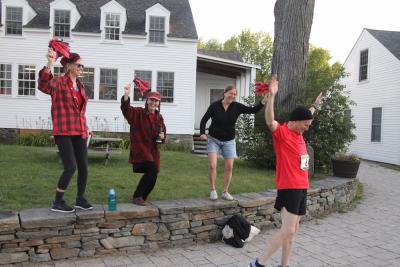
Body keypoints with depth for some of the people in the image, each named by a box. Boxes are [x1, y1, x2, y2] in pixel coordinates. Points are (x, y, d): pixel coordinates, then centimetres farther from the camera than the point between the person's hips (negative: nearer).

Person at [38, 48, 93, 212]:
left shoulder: (80, 86, 15)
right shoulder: (59, 82, -7)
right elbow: (44, 86, -31)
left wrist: (85, 128, 21)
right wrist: (49, 65, -45)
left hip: (79, 132, 7)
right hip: (64, 132, -7)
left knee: (84, 166, 6)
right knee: (71, 167, -12)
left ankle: (80, 199, 22)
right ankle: (57, 202, 5)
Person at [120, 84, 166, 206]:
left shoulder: (159, 117, 10)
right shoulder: (138, 113, -5)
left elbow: (163, 133, 19)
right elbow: (126, 109, -24)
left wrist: (162, 137, -4)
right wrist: (126, 95, -40)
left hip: (153, 150, 6)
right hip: (140, 149, -6)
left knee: (153, 177, 7)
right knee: (152, 170, -24)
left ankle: (141, 198, 30)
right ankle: (137, 196, -8)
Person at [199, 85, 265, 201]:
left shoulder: (237, 106, -6)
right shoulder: (215, 105, -11)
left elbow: (252, 110, -10)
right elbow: (204, 120, -4)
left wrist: (262, 102, -26)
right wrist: (202, 133, -17)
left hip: (229, 141, 2)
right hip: (214, 139, -2)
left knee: (229, 167, 1)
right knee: (212, 166, -11)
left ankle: (225, 191, 16)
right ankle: (213, 190, 8)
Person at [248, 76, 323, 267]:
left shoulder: (298, 133, 14)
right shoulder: (281, 133, -10)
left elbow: (305, 116, 37)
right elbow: (269, 121, -31)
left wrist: (314, 106, 48)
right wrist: (271, 96, -39)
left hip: (302, 188, 9)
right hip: (289, 188, -9)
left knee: (292, 231, 11)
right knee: (288, 230, -14)